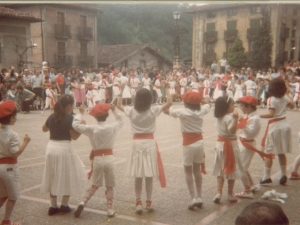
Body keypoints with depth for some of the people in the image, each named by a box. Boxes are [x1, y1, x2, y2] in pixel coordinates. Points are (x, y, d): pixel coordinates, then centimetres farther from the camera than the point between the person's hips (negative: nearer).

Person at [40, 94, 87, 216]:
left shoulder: (52, 116, 5)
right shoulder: (70, 118, -13)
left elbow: (44, 129, 20)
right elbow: (74, 136, -12)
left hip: (51, 147, 6)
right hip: (64, 148, -6)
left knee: (53, 177, 15)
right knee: (67, 177, 10)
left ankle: (53, 206, 19)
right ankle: (64, 205, 15)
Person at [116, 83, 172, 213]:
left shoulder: (131, 111, -4)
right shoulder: (153, 110, -9)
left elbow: (119, 105, 14)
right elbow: (169, 102, -4)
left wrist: (121, 90, 20)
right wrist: (167, 89, 6)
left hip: (137, 143, 1)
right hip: (150, 143, -1)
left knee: (138, 176, 7)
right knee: (149, 176, 6)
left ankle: (138, 203, 10)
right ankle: (149, 202, 14)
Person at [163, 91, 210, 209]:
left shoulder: (183, 112, -15)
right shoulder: (201, 111, -1)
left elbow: (166, 110, -9)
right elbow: (207, 104, 22)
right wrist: (197, 98, 18)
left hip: (188, 144, -5)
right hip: (199, 142, 5)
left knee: (188, 171, 6)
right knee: (197, 170, 16)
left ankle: (193, 198, 1)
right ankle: (199, 197, 20)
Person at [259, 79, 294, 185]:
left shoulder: (271, 99, -14)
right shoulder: (285, 98, 6)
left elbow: (271, 114, -23)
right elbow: (292, 105, 25)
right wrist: (287, 94, 34)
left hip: (274, 126, -6)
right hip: (284, 124, 7)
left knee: (269, 152, -1)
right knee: (281, 153, 15)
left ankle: (266, 176, -2)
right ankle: (283, 175, 19)